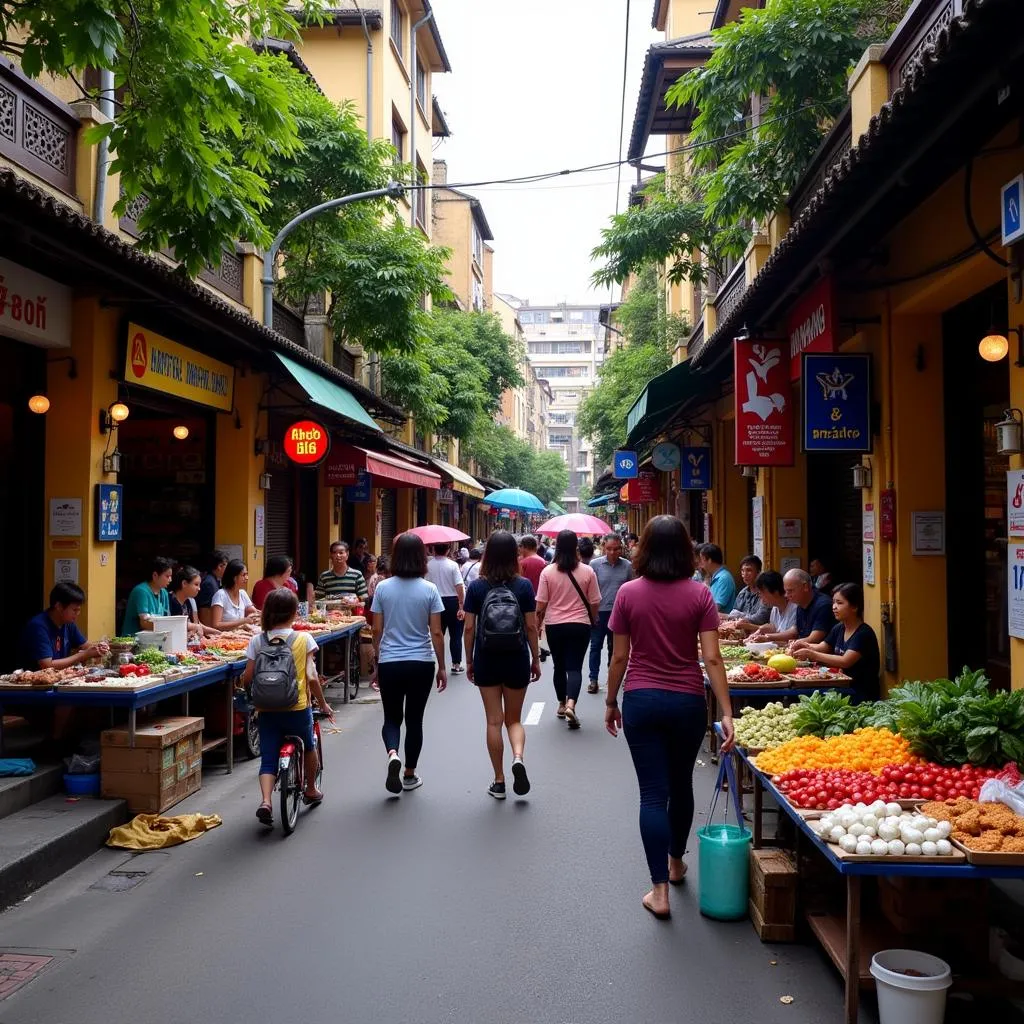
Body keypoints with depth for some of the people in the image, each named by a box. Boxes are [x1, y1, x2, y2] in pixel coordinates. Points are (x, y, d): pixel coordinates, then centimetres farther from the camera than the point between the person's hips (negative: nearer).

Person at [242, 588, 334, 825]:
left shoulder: (257, 641, -1)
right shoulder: (303, 639, -7)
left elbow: (247, 678, -2)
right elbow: (311, 677, -12)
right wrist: (323, 704, 1)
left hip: (266, 710, 1)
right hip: (297, 708, -1)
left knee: (268, 759, 8)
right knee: (309, 746, 26)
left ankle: (265, 801, -14)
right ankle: (310, 790, 41)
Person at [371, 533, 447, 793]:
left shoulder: (383, 588, -4)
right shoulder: (429, 590, -7)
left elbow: (377, 630, 0)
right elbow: (436, 633, -6)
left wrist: (377, 663, 12)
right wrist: (442, 667, 4)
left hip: (389, 663, 0)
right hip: (421, 664, 0)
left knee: (392, 717, 14)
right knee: (414, 719, 13)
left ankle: (392, 754, -14)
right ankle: (410, 775, 21)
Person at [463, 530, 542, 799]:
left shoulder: (476, 587, -5)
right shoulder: (523, 586, -6)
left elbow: (469, 628, -4)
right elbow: (531, 627, -4)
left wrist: (469, 661, 8)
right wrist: (536, 659, 7)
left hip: (486, 661, 0)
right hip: (516, 659, 0)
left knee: (494, 721, 8)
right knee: (514, 719, 15)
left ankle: (499, 782, 13)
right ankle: (518, 758, -13)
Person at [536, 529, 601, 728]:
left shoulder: (547, 572, -7)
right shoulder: (587, 571, -7)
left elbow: (541, 604, -4)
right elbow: (595, 603, -1)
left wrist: (538, 624, 11)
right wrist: (592, 620, 17)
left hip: (554, 625, 1)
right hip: (580, 625, -1)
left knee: (559, 666, 16)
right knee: (575, 667, -1)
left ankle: (562, 705, 28)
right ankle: (570, 705, -20)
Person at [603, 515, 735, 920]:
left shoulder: (628, 593, -6)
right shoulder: (699, 594, -7)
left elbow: (619, 657, -3)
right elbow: (712, 659, -10)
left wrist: (610, 702, 10)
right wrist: (727, 713, -8)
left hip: (641, 702, -1)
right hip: (687, 702, 1)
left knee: (652, 793, 2)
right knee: (681, 785, 20)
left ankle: (659, 890, 0)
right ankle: (675, 862, 41)